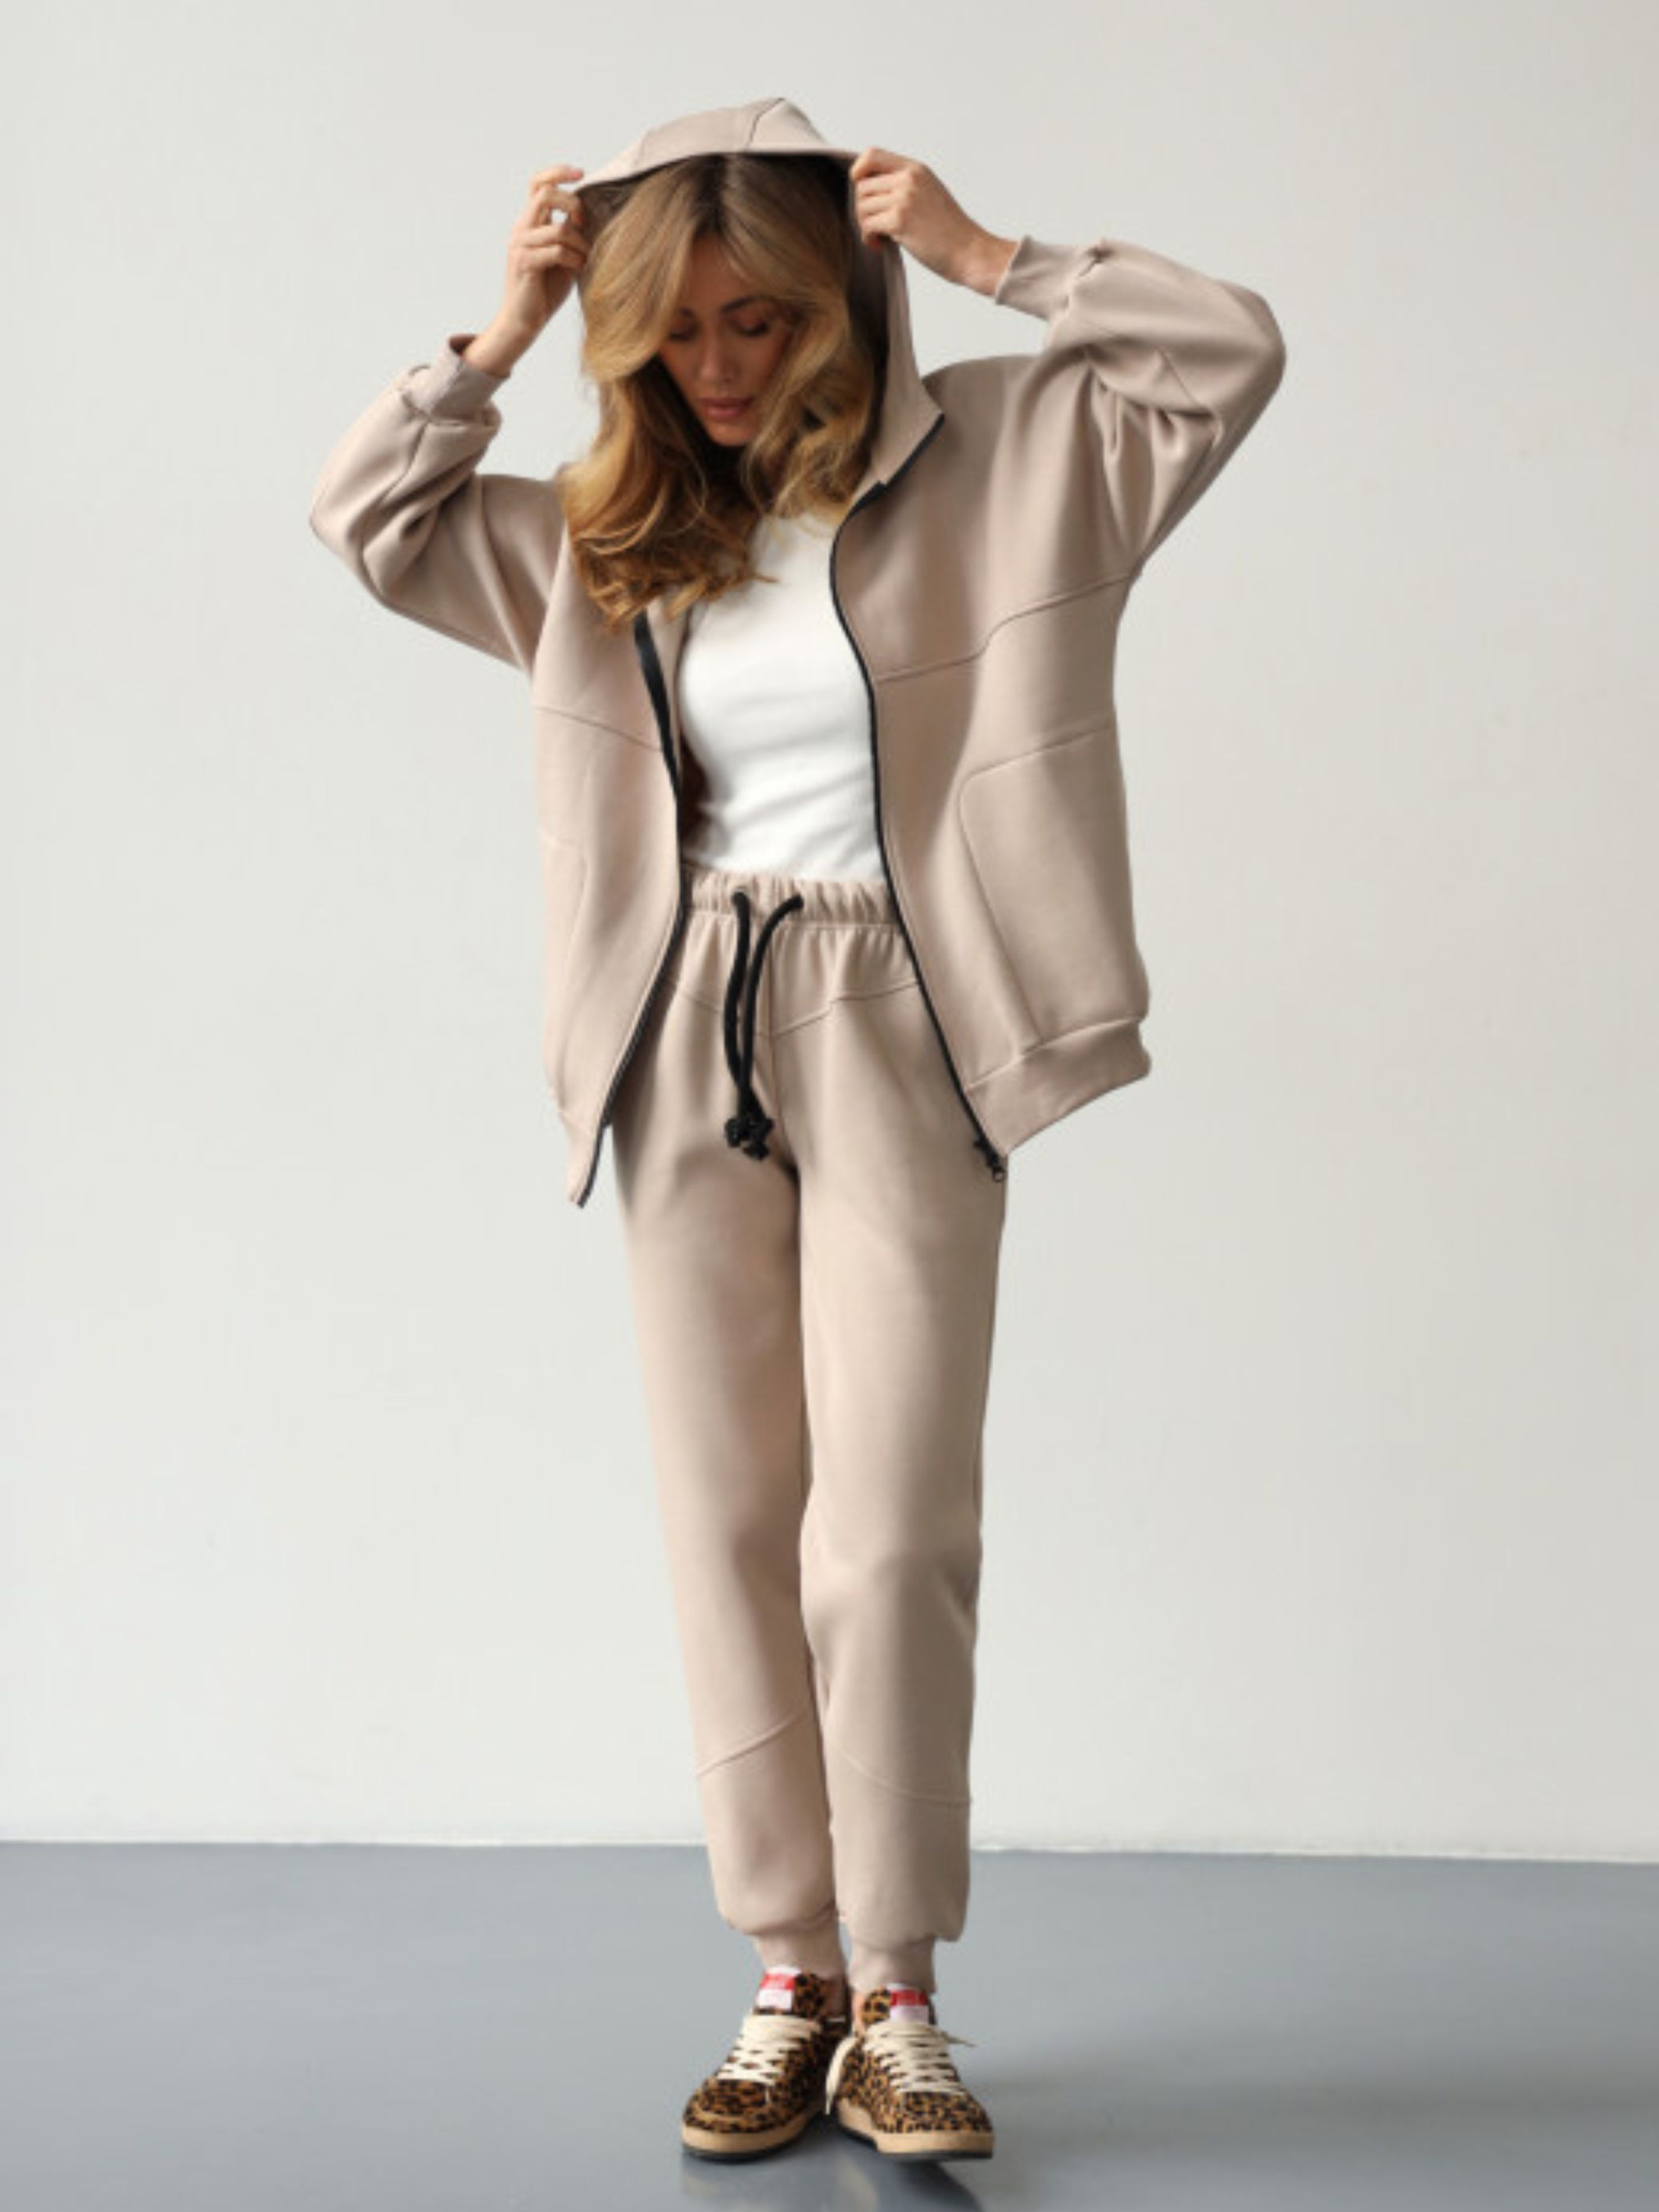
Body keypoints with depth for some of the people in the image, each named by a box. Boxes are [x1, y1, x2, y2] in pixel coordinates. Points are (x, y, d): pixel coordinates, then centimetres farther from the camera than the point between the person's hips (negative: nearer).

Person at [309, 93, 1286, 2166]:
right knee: (729, 1525, 4)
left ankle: (897, 2005, 6)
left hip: (896, 1037, -3)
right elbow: (367, 518, 16)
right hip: (683, 1040, 4)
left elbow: (1232, 350, -2)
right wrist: (499, 334, 7)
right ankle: (789, 1978, 15)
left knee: (888, 1535, -8)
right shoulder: (613, 533, 13)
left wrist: (984, 255, -4)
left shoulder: (999, 454, 4)